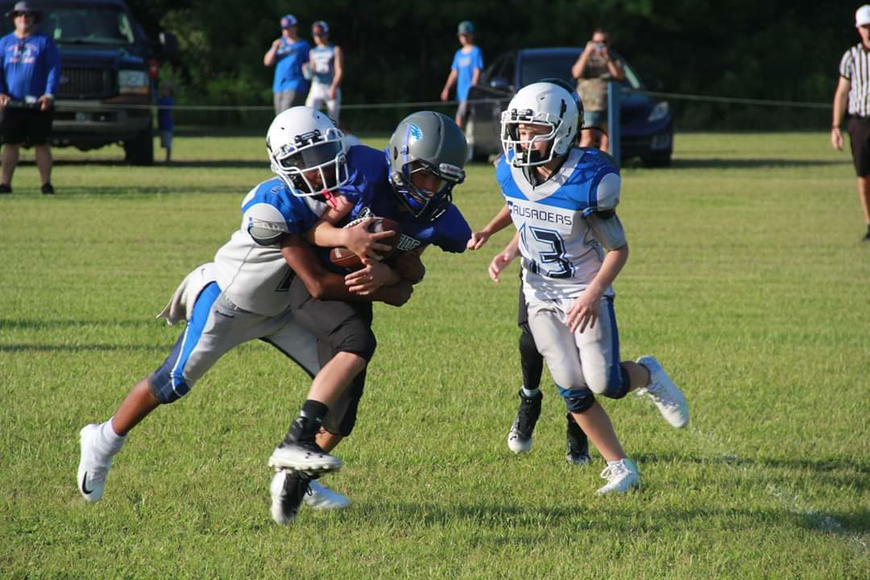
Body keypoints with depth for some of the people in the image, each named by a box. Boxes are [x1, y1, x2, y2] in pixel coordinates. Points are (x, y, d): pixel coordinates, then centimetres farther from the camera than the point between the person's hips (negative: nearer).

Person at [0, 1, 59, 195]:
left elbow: (53, 70, -1)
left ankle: (46, 184, 3)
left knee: (42, 144, -1)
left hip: (38, 104, -2)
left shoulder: (44, 42, 5)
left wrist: (49, 94, -14)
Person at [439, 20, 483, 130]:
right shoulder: (459, 54, 17)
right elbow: (454, 73, 18)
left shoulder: (476, 52, -4)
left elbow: (477, 72, -9)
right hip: (461, 93, 7)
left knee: (460, 117, -17)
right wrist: (446, 89, 7)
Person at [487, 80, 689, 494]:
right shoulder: (511, 172, -9)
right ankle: (620, 467, 11)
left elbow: (618, 249, -15)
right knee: (573, 390, -2)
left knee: (604, 384, -10)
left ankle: (647, 375, 26)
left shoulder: (587, 181, -25)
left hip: (585, 292, -4)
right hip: (540, 293, 4)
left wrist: (594, 294, -26)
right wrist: (509, 253, -6)